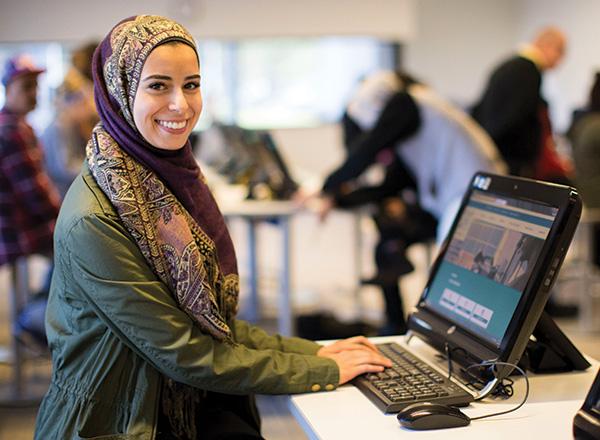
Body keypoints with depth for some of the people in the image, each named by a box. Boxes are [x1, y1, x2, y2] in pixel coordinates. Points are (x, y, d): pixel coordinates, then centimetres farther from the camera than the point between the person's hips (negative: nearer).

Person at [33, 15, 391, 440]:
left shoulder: (177, 180, 4)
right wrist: (322, 370, -11)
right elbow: (182, 354, -16)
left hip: (195, 404, 7)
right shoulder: (94, 220, -20)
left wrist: (313, 351, 1)